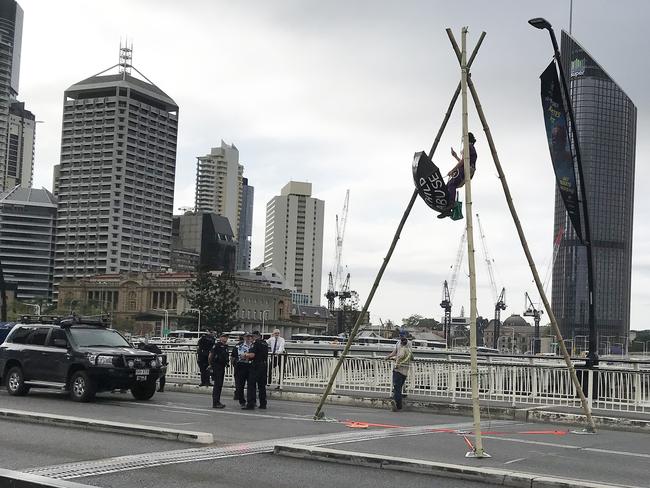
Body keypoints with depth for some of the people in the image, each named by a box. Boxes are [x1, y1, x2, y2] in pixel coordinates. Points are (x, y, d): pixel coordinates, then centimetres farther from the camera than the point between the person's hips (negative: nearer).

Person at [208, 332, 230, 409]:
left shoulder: (226, 346, 14)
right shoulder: (217, 345, -11)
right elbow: (210, 355, -13)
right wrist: (210, 364, -12)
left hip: (222, 367, 9)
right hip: (216, 367, -9)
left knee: (220, 385, 13)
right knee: (217, 385, -8)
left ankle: (218, 401, 20)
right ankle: (215, 403, -6)